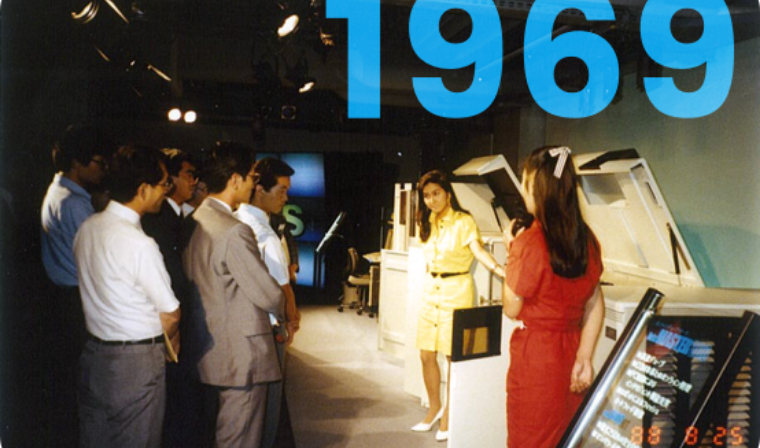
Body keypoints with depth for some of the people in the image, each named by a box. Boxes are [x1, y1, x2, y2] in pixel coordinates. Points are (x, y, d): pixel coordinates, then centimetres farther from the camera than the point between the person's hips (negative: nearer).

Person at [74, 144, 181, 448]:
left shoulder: (87, 228, 2)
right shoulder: (139, 244, -22)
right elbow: (171, 314, -14)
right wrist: (171, 341, 9)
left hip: (94, 351, 8)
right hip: (136, 362, -8)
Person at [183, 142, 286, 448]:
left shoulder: (195, 222, 5)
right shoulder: (235, 232, -22)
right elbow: (267, 293, -19)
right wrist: (284, 311, 5)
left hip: (210, 348, 9)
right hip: (242, 353, -9)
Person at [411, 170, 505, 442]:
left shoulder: (464, 221, -10)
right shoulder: (427, 223, 9)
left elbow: (478, 250, -24)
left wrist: (502, 272, -40)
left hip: (456, 291, -6)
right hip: (430, 290, 6)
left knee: (454, 357, 2)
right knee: (427, 356, 9)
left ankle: (448, 416, 17)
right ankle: (434, 408, 29)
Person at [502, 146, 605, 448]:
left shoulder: (528, 243, -20)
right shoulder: (586, 239, 0)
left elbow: (512, 309, -10)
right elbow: (595, 304, 2)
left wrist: (510, 252, -3)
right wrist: (585, 357, 3)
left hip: (535, 355, -6)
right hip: (571, 351, 6)